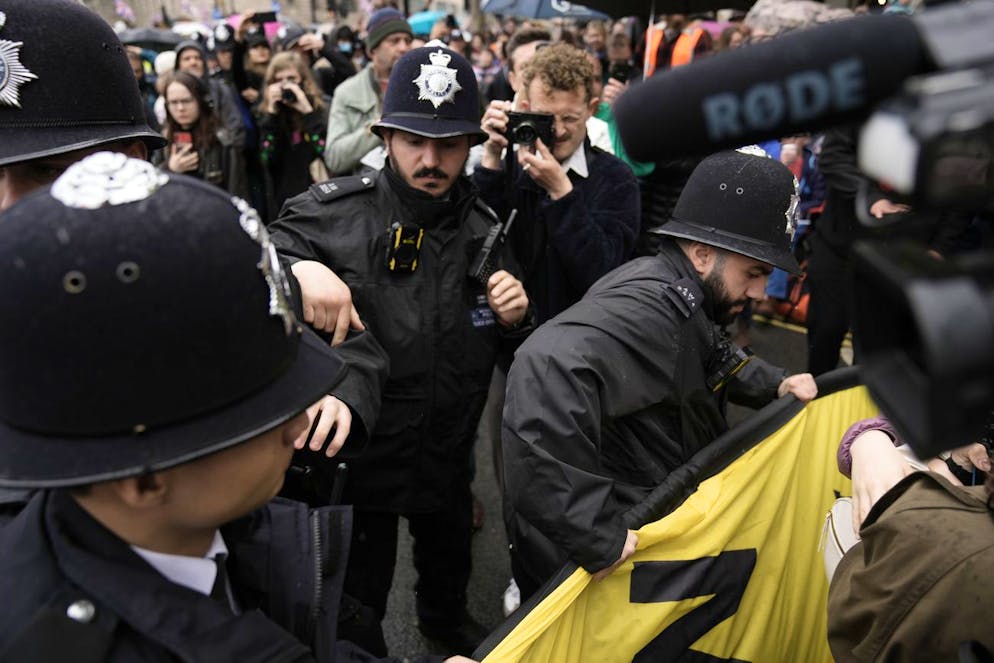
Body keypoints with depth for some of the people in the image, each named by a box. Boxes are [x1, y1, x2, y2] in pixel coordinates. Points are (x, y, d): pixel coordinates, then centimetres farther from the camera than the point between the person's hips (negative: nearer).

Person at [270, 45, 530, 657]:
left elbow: (512, 350, 7)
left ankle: (448, 618, 64)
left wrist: (514, 318, -15)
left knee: (450, 556, 32)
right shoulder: (332, 212, -19)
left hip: (449, 451, 5)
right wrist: (296, 269, -35)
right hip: (359, 448, -4)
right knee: (359, 592, 19)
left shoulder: (485, 226, -5)